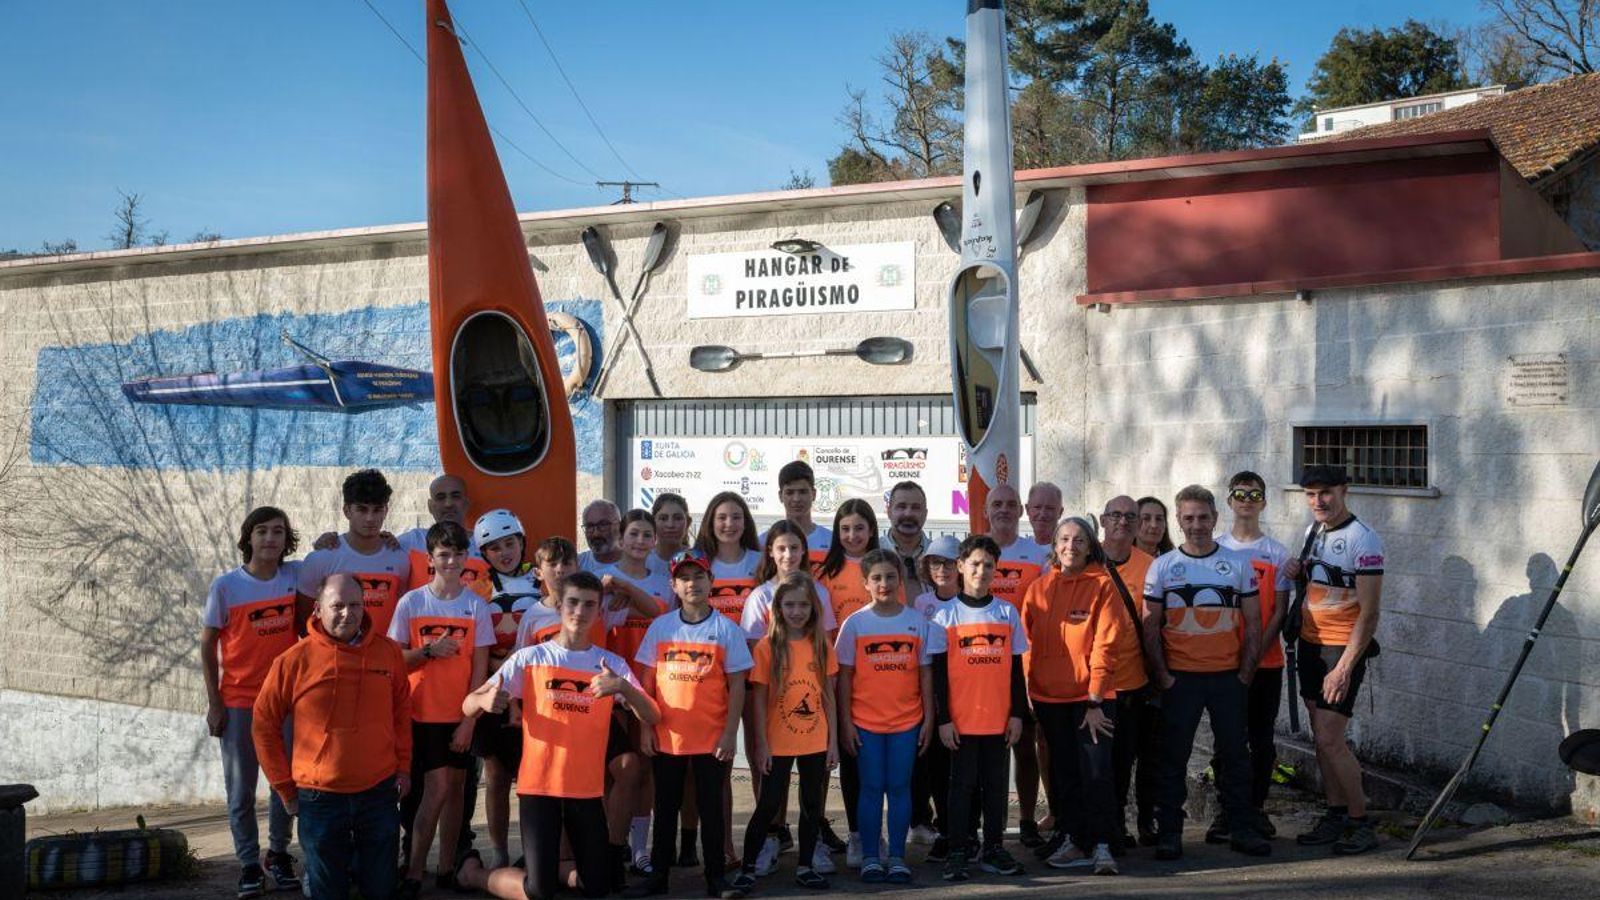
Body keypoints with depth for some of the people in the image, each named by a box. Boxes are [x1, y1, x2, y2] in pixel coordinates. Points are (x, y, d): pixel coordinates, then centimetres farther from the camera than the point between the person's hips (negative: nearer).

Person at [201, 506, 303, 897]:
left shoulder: (296, 576, -4)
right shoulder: (227, 585, -8)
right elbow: (207, 645, -1)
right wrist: (214, 703, -4)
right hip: (238, 702, -2)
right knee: (241, 789, 6)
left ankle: (279, 853, 28)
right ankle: (249, 864, 19)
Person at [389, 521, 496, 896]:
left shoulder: (476, 605, 0)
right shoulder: (411, 602, -1)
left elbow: (480, 667, 0)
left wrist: (469, 720, -5)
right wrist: (429, 651, -17)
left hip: (460, 716, 2)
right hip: (421, 713, -2)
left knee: (454, 788, 7)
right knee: (437, 788, -7)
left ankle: (447, 869, 16)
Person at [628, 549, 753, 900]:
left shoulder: (726, 629, -3)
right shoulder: (660, 627, 3)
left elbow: (737, 685, -2)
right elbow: (647, 681, 6)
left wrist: (730, 732, -6)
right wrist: (646, 727, 1)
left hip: (712, 738, -2)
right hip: (666, 736, 2)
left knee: (711, 806, 6)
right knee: (665, 807, 11)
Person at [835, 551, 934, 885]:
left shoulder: (917, 622, 1)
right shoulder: (855, 624, -2)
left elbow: (925, 672, 5)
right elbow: (844, 676, 0)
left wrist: (929, 718, 2)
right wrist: (845, 722, -3)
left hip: (907, 721, 1)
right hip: (865, 721, -1)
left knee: (900, 787, 6)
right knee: (871, 788, 5)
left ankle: (897, 856, 15)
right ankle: (870, 857, 13)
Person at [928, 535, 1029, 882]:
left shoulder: (1008, 613, 6)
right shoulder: (946, 616, -1)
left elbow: (1016, 668, 8)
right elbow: (939, 672, -1)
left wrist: (1018, 713, 4)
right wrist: (943, 719, -6)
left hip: (999, 718, 2)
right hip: (961, 719, -2)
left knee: (996, 785, 8)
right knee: (962, 785, 3)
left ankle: (993, 849, 19)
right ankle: (958, 852, 11)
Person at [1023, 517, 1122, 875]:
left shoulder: (1103, 585, -4)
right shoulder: (1039, 588, 7)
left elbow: (1104, 644, -9)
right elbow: (1027, 641, 8)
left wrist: (1096, 699, -13)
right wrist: (1026, 689, 1)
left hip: (1091, 695, -4)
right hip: (1049, 696, 4)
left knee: (1096, 771, -8)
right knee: (1063, 772, 11)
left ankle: (1101, 845, 0)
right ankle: (1072, 841, 20)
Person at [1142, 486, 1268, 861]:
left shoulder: (1238, 564, 6)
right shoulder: (1162, 566, 3)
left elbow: (1253, 625, 8)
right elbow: (1150, 627, 3)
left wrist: (1245, 673, 0)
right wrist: (1162, 674, -5)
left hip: (1228, 676, 1)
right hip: (1179, 678, -1)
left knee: (1234, 753, 6)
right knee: (1174, 756, 2)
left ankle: (1242, 829, 15)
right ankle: (1169, 833, 9)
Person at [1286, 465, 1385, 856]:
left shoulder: (1363, 539, -15)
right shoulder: (1314, 530, 9)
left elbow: (1369, 614, -18)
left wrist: (1344, 668, -22)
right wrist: (1299, 572, 2)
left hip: (1343, 647, -8)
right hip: (1310, 643, 8)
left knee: (1329, 739, -11)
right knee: (1321, 736, 10)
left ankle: (1361, 822, 0)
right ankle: (1336, 815, 19)